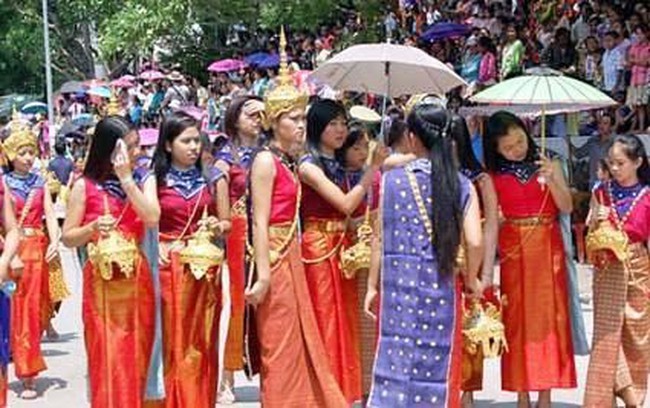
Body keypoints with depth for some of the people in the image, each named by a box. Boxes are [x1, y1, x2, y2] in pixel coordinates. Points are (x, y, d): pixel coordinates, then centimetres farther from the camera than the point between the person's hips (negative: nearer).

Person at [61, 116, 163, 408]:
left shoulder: (144, 181, 5)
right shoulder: (85, 186, 0)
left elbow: (152, 218, -14)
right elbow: (67, 238, 1)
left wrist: (126, 177, -14)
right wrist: (94, 227, -18)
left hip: (137, 281, 2)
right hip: (101, 283, -2)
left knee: (135, 356, 8)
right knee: (107, 360, -1)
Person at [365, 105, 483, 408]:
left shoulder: (391, 180, -1)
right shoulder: (462, 186, -1)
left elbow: (381, 238, 2)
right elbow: (474, 242, -9)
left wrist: (373, 284, 12)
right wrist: (471, 279, 9)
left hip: (399, 284, 0)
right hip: (441, 284, 0)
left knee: (395, 358, 5)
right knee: (436, 364, 10)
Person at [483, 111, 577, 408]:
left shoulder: (548, 165, 4)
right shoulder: (494, 175, 1)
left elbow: (567, 208, -3)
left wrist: (551, 179, -17)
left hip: (547, 248, 1)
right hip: (513, 250, -1)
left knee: (548, 315, 2)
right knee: (517, 318, 2)